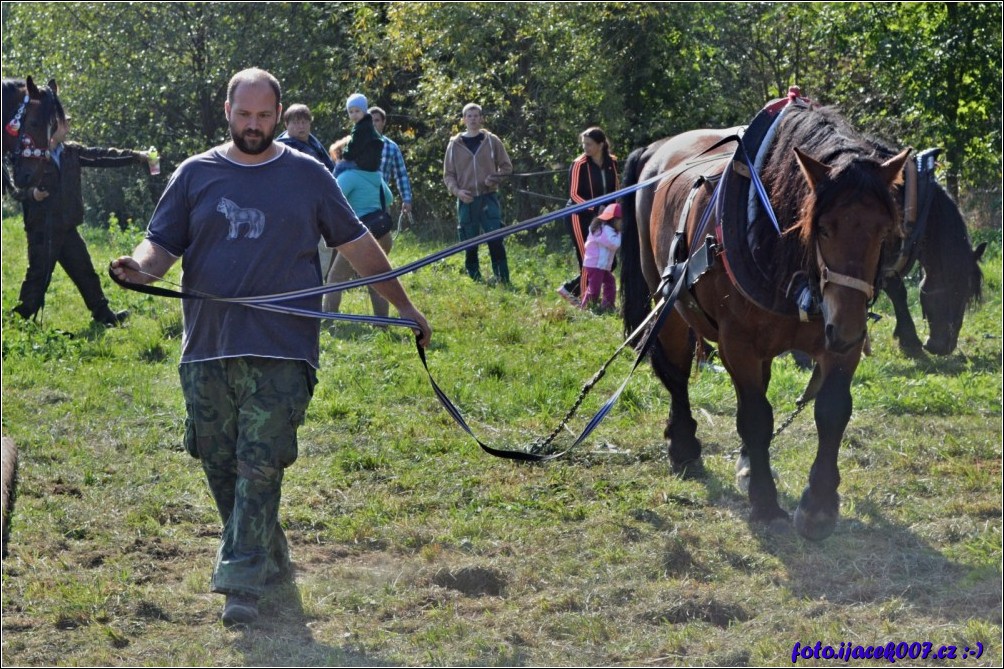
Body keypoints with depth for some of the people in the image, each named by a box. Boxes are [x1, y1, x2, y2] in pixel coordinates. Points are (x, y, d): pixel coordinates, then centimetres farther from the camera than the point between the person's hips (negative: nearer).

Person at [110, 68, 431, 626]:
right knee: (220, 465, 6)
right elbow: (162, 245, 8)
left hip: (281, 350, -3)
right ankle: (271, 557, 24)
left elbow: (358, 244, 13)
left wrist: (404, 307, 15)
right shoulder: (196, 175, 9)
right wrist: (141, 268, -15)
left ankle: (242, 581, -12)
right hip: (208, 350, 3)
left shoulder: (309, 176, 6)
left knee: (260, 465, -11)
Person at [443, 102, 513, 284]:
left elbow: (506, 167, 10)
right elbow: (448, 174, 10)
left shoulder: (492, 141, 6)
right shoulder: (455, 145, 7)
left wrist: (494, 179, -9)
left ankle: (503, 281, -8)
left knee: (495, 242, -11)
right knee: (470, 246, 3)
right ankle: (475, 282, 10)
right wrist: (456, 190, -8)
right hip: (466, 201, 1)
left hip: (488, 199, -1)